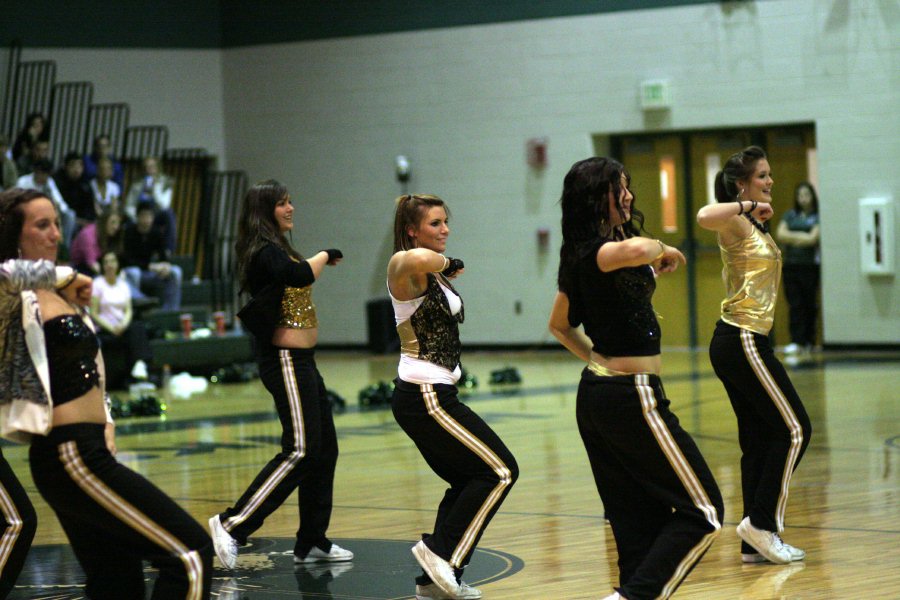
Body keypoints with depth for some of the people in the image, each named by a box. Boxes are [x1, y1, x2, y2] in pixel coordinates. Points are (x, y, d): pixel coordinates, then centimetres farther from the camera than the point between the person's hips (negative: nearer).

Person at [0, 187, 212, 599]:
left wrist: (103, 422, 11)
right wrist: (61, 275, -18)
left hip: (87, 452, 10)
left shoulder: (55, 294, 17)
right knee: (192, 553, -12)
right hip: (71, 456, -10)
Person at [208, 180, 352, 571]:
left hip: (300, 361, 11)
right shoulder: (266, 251, -13)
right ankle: (233, 524, -17)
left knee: (324, 450, 11)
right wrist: (326, 255, -15)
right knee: (301, 450, -17)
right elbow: (299, 276, -30)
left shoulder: (277, 250, 17)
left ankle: (312, 542, 16)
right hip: (285, 359, -11)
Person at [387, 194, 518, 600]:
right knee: (500, 471, -7)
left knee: (467, 482, 16)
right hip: (424, 397, -10)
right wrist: (445, 264, -25)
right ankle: (443, 552, -5)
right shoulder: (406, 268, -16)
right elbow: (414, 258, -43)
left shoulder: (434, 274, 14)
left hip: (434, 394, 10)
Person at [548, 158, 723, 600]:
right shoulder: (599, 250, -17)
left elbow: (559, 324, 27)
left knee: (636, 520, 11)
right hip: (632, 397, -9)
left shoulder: (578, 255, 12)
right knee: (702, 512, -4)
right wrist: (663, 250, -20)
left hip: (595, 394, 9)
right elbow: (636, 249, -41)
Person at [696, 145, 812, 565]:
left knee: (758, 441, 8)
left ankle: (756, 543, 9)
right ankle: (762, 522, -3)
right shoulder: (736, 223, -12)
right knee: (794, 429, -6)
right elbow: (705, 217, -35)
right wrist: (749, 205, -25)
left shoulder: (754, 224, 17)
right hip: (742, 341, -10)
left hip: (738, 342, 10)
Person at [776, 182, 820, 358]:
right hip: (791, 264, 3)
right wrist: (801, 236, -7)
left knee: (809, 304, 3)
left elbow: (813, 238, -10)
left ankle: (808, 341, 10)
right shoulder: (790, 215, 12)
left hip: (810, 265, -3)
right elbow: (780, 234, 1)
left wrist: (791, 238, -2)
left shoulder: (817, 217, 1)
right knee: (795, 304, -3)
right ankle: (796, 342, -7)